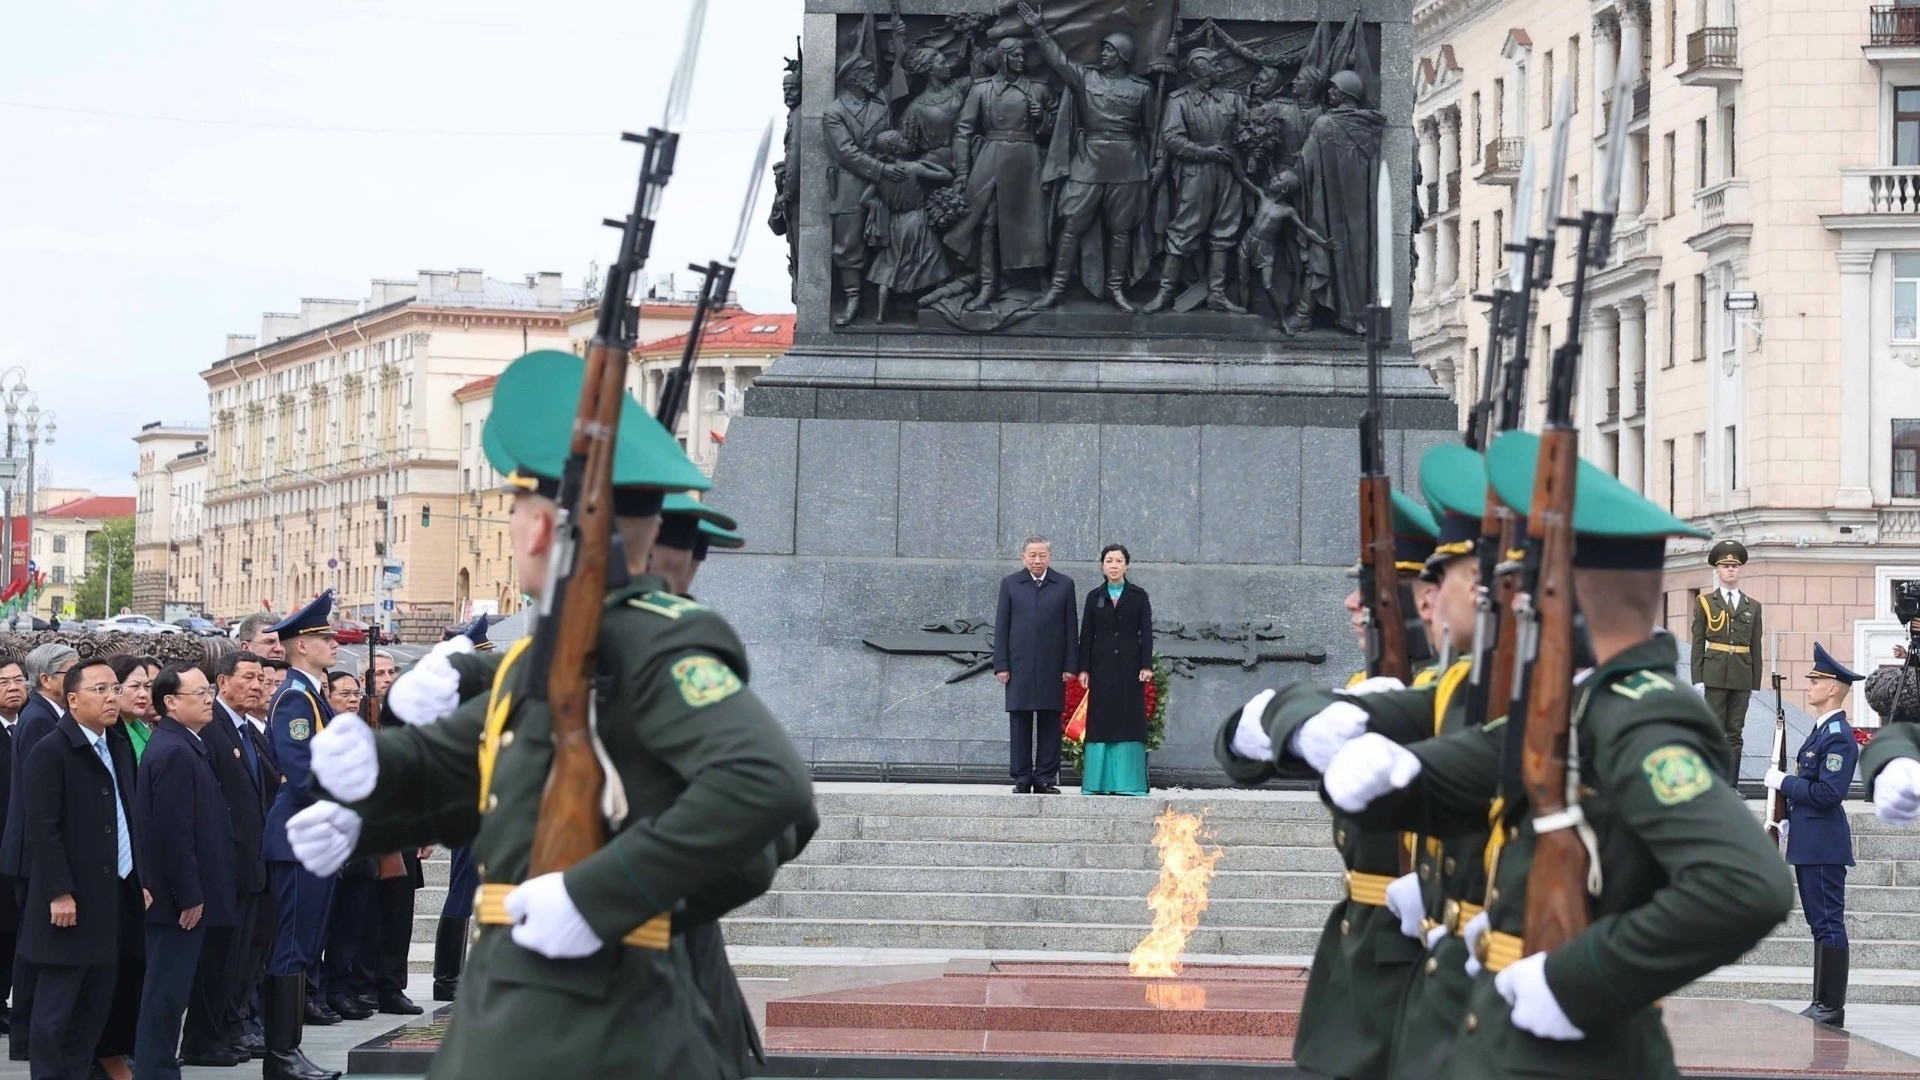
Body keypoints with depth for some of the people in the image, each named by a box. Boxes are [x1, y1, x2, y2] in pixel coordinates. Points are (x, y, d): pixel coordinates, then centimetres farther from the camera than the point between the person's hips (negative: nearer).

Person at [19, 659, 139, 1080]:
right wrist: (59, 893, -17)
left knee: (94, 1008, 10)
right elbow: (42, 829, -13)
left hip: (112, 899, 8)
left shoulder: (119, 750, 14)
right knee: (54, 1010, -2)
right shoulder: (50, 752, -9)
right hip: (70, 903, -7)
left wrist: (139, 880, 10)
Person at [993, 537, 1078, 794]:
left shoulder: (1064, 585, 7)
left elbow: (1071, 628, 6)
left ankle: (1046, 778, 6)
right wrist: (1001, 665, -2)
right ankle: (1022, 779, 5)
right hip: (1019, 665, 0)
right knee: (1020, 725, 1)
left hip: (1052, 667, 0)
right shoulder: (1010, 584, 7)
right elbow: (1001, 626, 6)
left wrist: (1070, 666, -1)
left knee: (1050, 725, 1)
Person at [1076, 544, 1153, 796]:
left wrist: (1146, 665, -8)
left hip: (1129, 665, -1)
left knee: (1129, 718, -4)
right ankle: (1099, 782, 2)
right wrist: (1084, 669, 0)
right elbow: (1086, 634, 7)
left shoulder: (1138, 596, 5)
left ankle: (1128, 781, -3)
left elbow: (1146, 632, 1)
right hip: (1102, 666, 1)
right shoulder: (1095, 596, 9)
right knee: (1101, 720, 0)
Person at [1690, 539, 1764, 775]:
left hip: (1742, 677, 3)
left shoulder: (1752, 607, 13)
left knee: (1735, 734, 4)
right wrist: (1698, 679, -5)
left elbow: (1756, 648, 12)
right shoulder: (1705, 603, 6)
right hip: (1715, 675, -3)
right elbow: (1697, 644, 3)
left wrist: (1755, 683, 7)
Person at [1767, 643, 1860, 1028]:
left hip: (1824, 845, -10)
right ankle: (1823, 1003, 17)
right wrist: (1787, 818, 15)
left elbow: (1828, 793, -23)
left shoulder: (1839, 737, -16)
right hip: (1809, 842, 10)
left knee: (1829, 923, -6)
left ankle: (1832, 1007, -3)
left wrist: (1784, 781, -14)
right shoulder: (1822, 731, 15)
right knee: (1821, 923, 12)